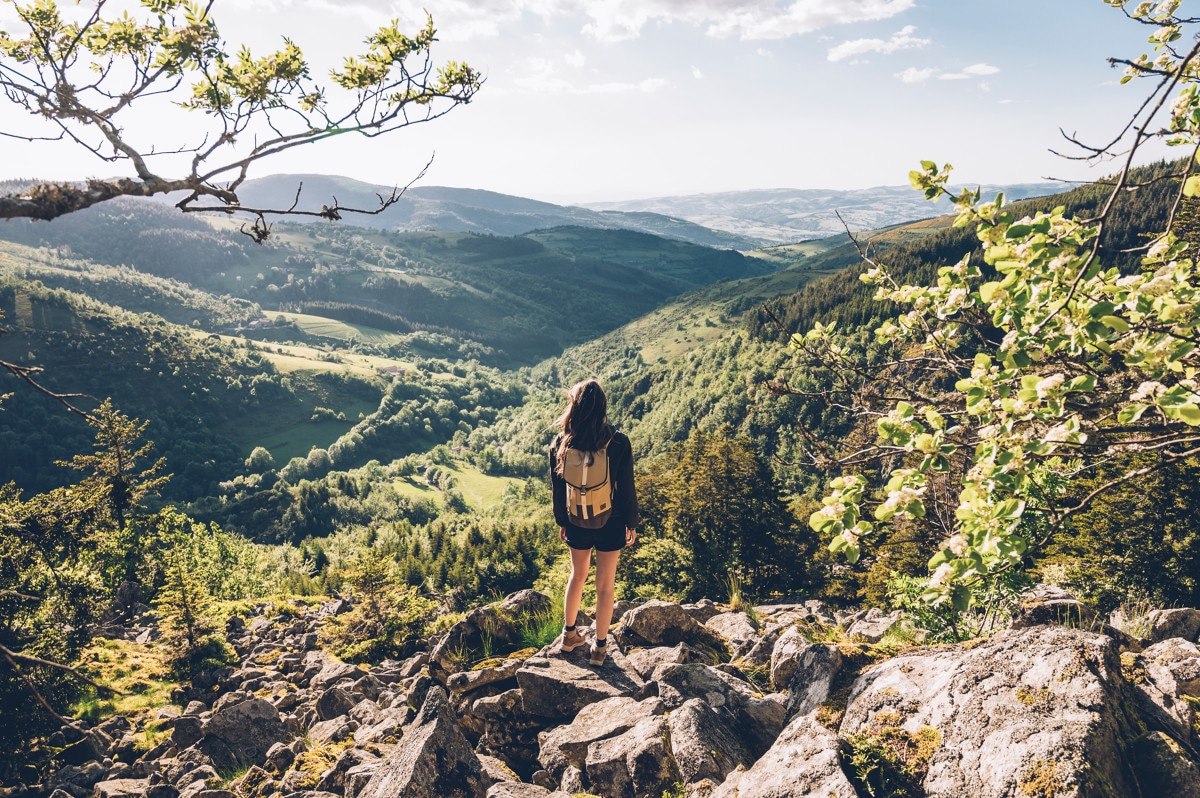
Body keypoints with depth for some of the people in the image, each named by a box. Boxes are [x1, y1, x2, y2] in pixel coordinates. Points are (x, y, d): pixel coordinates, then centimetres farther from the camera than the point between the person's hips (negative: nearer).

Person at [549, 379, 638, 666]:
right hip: (609, 524, -2)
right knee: (605, 585, 13)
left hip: (577, 524, 3)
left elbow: (558, 487, -2)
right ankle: (600, 647, 26)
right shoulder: (618, 443, -21)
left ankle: (569, 634, 39)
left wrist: (561, 521, 13)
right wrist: (631, 523, 2)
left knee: (578, 576, 25)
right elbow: (626, 488, -12)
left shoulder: (561, 443, -13)